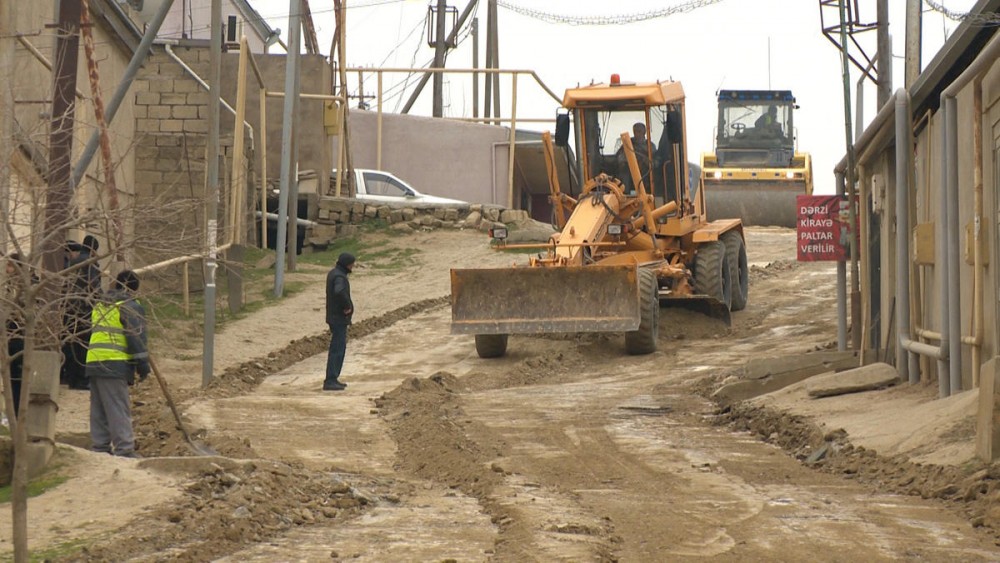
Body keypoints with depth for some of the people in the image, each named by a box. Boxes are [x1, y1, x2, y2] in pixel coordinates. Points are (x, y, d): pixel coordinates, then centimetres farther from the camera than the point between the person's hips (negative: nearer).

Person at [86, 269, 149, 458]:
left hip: (93, 363, 7)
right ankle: (124, 449, -13)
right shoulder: (131, 307, -3)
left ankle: (101, 447, 12)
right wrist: (143, 364, -8)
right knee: (119, 409, -9)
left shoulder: (100, 304, 23)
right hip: (115, 365, -7)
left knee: (99, 410, 11)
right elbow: (136, 337, -10)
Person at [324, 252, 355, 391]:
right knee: (337, 349, -8)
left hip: (334, 317, 10)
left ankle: (333, 379, 22)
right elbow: (339, 292, -40)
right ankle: (330, 381, -8)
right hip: (339, 318, -10)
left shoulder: (333, 273, 12)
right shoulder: (339, 277, -20)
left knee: (339, 348, 17)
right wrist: (347, 306, -25)